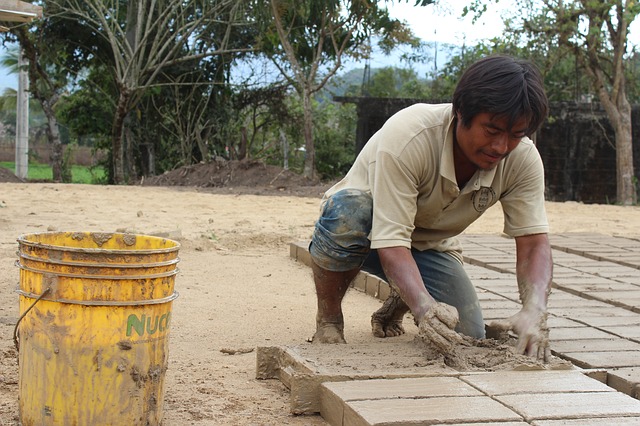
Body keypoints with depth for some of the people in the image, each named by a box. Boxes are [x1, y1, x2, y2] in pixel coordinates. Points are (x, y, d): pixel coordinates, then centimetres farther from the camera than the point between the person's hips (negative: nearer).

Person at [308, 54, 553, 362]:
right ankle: (328, 320, -13)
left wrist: (534, 311, -44)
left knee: (468, 337, -17)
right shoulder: (407, 137, -36)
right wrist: (425, 307, -59)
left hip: (429, 244, 5)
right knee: (348, 209, -40)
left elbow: (534, 241, -24)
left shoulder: (523, 159, -22)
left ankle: (395, 308, 18)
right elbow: (391, 242, -41)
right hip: (370, 231, -4)